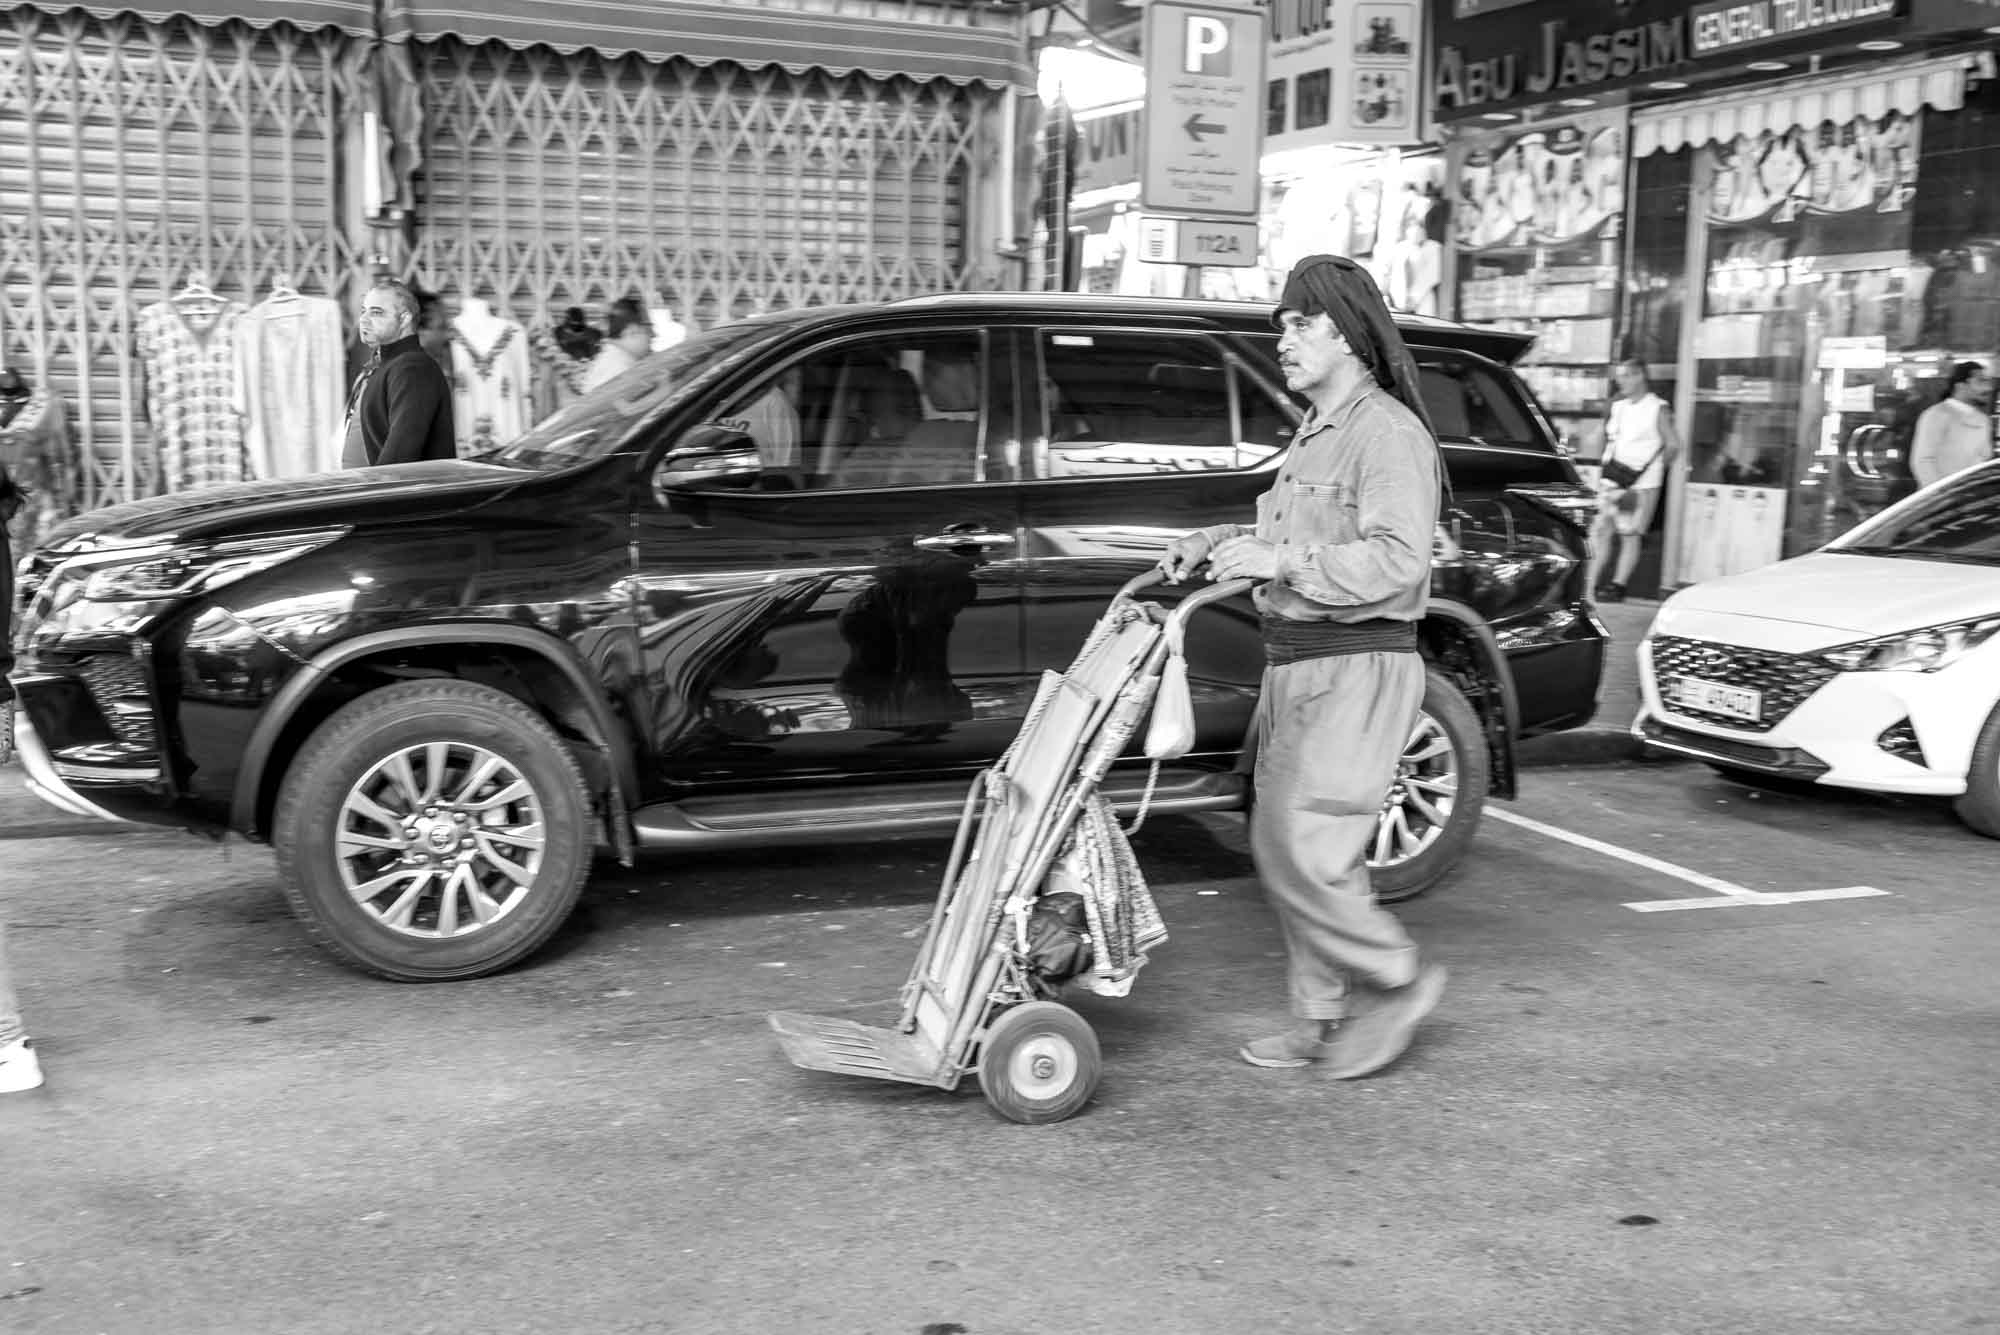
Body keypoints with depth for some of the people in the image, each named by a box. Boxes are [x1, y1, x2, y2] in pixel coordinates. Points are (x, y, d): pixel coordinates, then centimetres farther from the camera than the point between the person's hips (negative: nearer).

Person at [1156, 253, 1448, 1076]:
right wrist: (1218, 541, 13)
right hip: (1296, 667, 10)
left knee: (1298, 850, -11)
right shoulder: (1314, 434, 17)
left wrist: (1279, 561, -25)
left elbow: (1397, 560, -24)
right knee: (1291, 849, 11)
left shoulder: (1388, 432, -13)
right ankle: (1323, 1023, 21)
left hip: (1355, 672, -10)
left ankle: (1397, 980, 8)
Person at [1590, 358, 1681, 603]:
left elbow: (1673, 445, -1)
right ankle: (1589, 585, 2)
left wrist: (1650, 468, 0)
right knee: (1600, 530, 0)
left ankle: (1618, 585, -3)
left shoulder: (1657, 409, -3)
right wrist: (1606, 465, 11)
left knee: (1631, 535, -4)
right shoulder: (1618, 406, 14)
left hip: (1641, 486, -6)